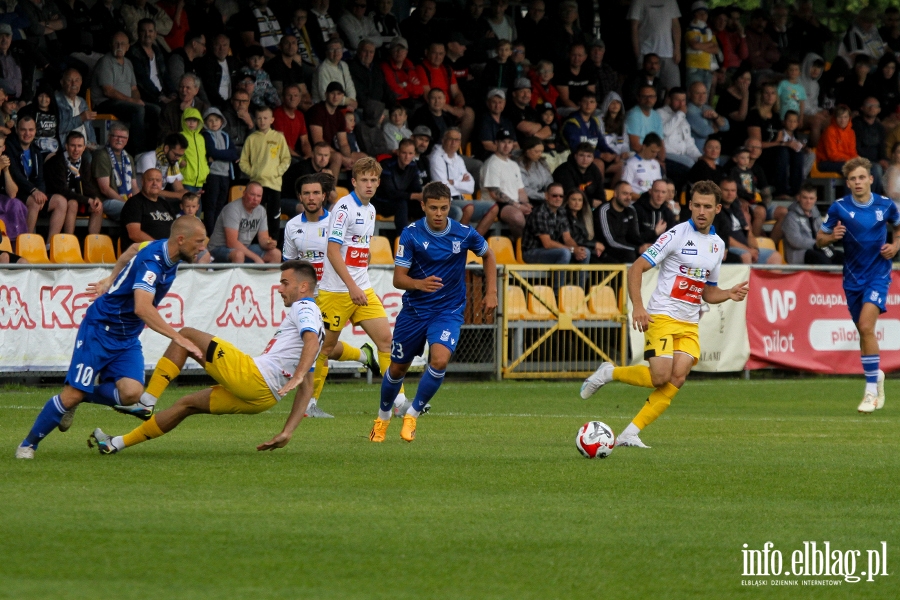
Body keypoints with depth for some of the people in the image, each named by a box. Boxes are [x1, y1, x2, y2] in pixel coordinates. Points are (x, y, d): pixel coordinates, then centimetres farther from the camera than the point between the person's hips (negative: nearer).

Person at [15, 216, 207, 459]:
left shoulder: (168, 253, 0)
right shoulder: (151, 261, -28)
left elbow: (129, 254, 21)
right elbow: (142, 308, -44)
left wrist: (112, 279, 27)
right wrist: (178, 337, -48)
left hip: (128, 338, 7)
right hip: (100, 330, -7)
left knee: (131, 393, -16)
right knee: (74, 392, -9)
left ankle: (77, 399, 11)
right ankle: (28, 443, 11)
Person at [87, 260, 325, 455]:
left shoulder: (303, 308, 1)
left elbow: (312, 341, -23)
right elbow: (306, 390, 26)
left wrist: (297, 376, -37)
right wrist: (288, 431, 21)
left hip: (251, 375, -10)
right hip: (262, 398, 10)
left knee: (187, 335, 0)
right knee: (187, 404, 21)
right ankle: (118, 443, 24)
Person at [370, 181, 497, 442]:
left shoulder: (464, 234, -10)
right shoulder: (411, 234, -14)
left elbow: (488, 255, 12)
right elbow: (398, 278, -16)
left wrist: (491, 292, 5)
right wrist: (419, 284, -37)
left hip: (449, 310, 0)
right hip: (414, 310, 1)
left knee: (439, 360, -25)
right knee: (397, 368, 11)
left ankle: (412, 415, -6)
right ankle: (383, 416, 39)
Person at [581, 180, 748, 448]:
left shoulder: (717, 245, 14)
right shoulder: (676, 235, -7)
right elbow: (636, 268, -9)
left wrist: (730, 294, 2)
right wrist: (638, 307, -21)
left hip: (689, 324, 6)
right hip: (662, 316, -6)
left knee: (677, 378, -14)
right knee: (661, 377, -19)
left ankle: (631, 433, -10)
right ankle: (609, 372, 7)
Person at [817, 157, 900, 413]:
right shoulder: (839, 208, -6)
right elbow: (819, 240, 1)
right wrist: (832, 236, -21)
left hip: (878, 274, -2)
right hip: (853, 277, 2)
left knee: (866, 326, -19)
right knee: (864, 331, 11)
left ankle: (872, 391, -15)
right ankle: (876, 374, 38)